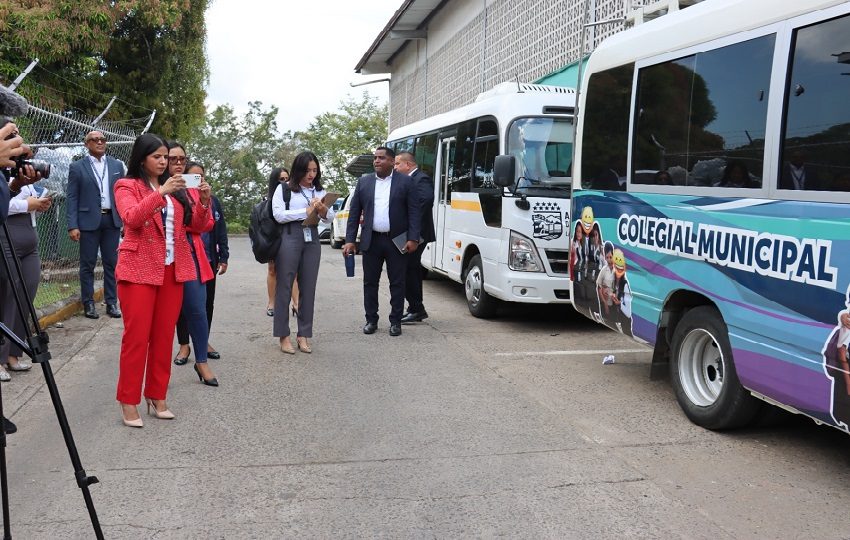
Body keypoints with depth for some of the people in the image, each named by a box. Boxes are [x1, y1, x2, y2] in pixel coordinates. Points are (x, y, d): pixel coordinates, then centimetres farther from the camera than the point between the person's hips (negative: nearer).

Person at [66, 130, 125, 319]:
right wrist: (72, 226, -9)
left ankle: (112, 303, 12)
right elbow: (72, 198, -1)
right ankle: (88, 304, 12)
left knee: (111, 263, 5)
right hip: (89, 220, -2)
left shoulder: (117, 165, 9)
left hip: (112, 220, 2)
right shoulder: (77, 167, 2)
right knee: (88, 264, 4)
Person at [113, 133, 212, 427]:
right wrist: (161, 193, -27)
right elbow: (132, 218, -19)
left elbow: (196, 225, 7)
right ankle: (128, 401, 6)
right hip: (139, 269, -5)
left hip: (173, 269, 5)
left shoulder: (174, 187, 14)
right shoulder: (127, 186, 0)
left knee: (164, 335, 8)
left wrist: (203, 202, -11)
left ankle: (156, 397, 17)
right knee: (137, 336, -3)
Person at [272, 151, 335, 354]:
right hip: (289, 238, -4)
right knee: (284, 287, -1)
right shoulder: (283, 189, 4)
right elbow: (278, 215, -8)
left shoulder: (320, 191, 15)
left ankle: (304, 335, 12)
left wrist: (323, 211, -9)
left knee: (308, 288, 5)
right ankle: (283, 335, 5)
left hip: (312, 239, 4)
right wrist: (306, 211, -10)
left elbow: (331, 218, 13)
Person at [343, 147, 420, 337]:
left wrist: (413, 239, -11)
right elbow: (354, 213, 7)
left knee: (397, 283, 4)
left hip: (397, 241, -2)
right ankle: (371, 320, 18)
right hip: (371, 241, 3)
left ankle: (395, 321, 13)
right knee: (370, 282, 8)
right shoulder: (364, 182, 8)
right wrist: (350, 240, 1)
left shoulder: (405, 182, 0)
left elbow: (414, 212, -3)